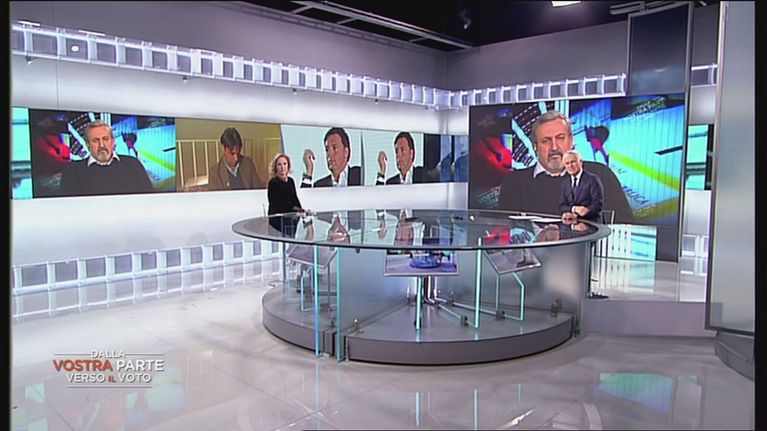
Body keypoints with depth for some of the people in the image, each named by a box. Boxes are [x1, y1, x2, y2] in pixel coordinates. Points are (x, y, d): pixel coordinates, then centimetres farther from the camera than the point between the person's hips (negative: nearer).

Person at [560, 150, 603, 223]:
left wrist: (576, 215, -25)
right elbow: (562, 206, 7)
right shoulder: (565, 183, 14)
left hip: (590, 222, -5)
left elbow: (597, 205, -11)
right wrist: (574, 209, -15)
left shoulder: (592, 179, -3)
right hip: (571, 222, 5)